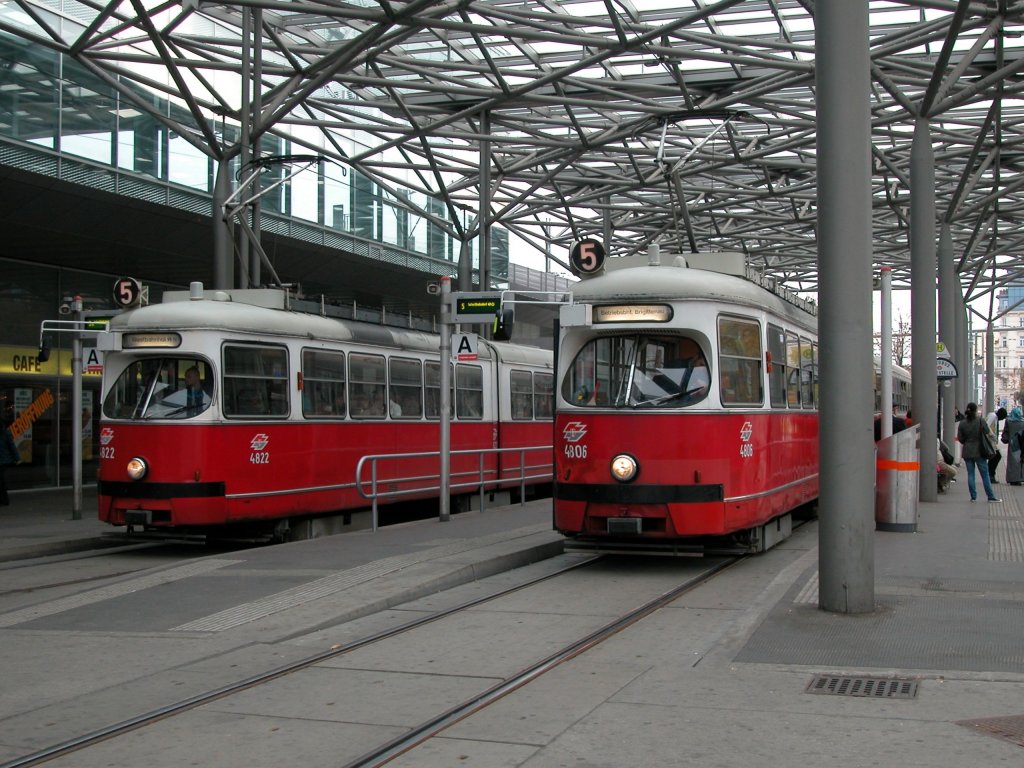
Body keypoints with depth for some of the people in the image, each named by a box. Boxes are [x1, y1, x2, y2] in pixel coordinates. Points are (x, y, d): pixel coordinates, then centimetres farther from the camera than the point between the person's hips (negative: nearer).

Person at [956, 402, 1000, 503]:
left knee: (970, 474, 7)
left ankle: (973, 496, 6)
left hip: (967, 452, 3)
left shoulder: (962, 423, -1)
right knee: (985, 474, 3)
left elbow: (960, 438, 2)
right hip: (979, 451, -3)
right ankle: (991, 497, 5)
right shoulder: (981, 421, -10)